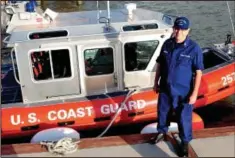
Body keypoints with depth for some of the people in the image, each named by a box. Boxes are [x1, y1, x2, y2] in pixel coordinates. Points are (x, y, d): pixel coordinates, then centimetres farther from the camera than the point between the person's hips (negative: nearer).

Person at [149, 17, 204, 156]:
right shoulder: (167, 44, -3)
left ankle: (185, 142, 32)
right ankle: (162, 132, 49)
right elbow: (160, 64, 8)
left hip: (183, 92, -4)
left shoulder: (194, 48, -17)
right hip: (165, 89, 5)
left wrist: (194, 93, -15)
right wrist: (156, 83, 11)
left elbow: (198, 72, -14)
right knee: (163, 112, 22)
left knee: (184, 119, 9)